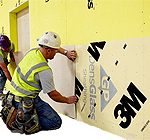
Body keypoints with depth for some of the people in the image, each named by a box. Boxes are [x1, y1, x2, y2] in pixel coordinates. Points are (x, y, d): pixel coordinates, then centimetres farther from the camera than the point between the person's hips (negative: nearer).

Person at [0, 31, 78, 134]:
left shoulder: (33, 51, -1)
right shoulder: (44, 70, -24)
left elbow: (53, 46, 20)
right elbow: (53, 95, -12)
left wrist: (66, 53, 10)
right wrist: (68, 100, 4)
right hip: (25, 102, -9)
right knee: (56, 122, -8)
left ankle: (15, 113, 11)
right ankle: (22, 121, -12)